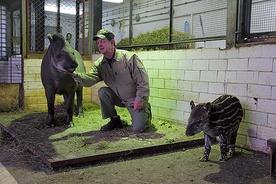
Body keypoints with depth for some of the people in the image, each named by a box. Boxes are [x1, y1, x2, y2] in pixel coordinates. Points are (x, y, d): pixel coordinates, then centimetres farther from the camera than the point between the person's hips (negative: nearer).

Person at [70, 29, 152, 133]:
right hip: (119, 99, 5)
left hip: (135, 100, -5)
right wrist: (75, 75, -38)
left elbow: (142, 80, -17)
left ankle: (145, 113, 19)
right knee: (102, 92, -19)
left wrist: (140, 99, -20)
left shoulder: (129, 57, -18)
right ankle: (115, 120, 0)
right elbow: (89, 79, -20)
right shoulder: (99, 64, -3)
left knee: (138, 128, -17)